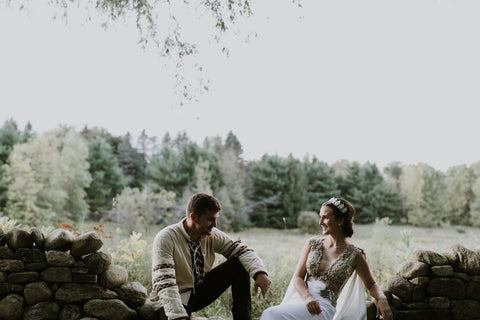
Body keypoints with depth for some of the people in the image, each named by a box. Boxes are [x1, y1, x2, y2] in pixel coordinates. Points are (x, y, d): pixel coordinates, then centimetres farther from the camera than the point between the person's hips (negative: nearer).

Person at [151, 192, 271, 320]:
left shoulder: (213, 236, -7)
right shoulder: (165, 239, -24)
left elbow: (242, 251, -7)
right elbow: (164, 283, -31)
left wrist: (260, 273, -27)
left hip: (199, 292, 6)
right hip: (170, 302, -6)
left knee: (240, 265, -8)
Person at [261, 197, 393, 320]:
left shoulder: (354, 255, 2)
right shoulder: (312, 243, 12)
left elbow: (371, 285, 15)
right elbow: (298, 277, 9)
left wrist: (382, 299, -8)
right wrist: (307, 297, -11)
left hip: (325, 306, -4)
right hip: (300, 298, 4)